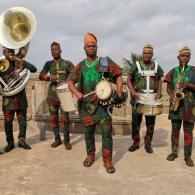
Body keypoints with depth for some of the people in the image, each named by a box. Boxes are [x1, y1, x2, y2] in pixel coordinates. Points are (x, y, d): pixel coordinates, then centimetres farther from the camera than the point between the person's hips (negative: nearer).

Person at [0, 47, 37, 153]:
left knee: (22, 120, 5)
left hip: (21, 97, 1)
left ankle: (22, 140, 19)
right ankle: (10, 143, 17)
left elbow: (34, 69, -4)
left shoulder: (19, 64, 9)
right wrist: (10, 76, -21)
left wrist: (20, 61, -13)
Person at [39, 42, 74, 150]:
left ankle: (66, 140, 4)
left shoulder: (67, 63, 4)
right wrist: (48, 77, -18)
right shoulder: (48, 64, 11)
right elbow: (41, 76, 3)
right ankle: (57, 139, 20)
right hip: (52, 94, 3)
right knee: (53, 118, 7)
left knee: (64, 117, -8)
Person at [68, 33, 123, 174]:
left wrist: (119, 92, -7)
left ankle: (107, 160, 8)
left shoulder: (105, 62, 0)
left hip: (102, 102, -2)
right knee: (88, 131, 12)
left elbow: (118, 75, 4)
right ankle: (90, 155, 31)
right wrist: (76, 93, -9)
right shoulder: (80, 66, 8)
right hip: (86, 104, 3)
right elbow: (71, 81, 10)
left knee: (106, 131, -5)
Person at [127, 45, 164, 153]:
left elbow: (160, 80, 16)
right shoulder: (136, 66, 0)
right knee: (136, 121, 2)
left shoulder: (157, 67, 7)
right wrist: (133, 92, -11)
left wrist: (159, 92, -1)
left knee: (151, 122, 7)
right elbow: (129, 80, 3)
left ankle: (148, 144, 22)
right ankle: (136, 143, 18)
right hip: (138, 97, -2)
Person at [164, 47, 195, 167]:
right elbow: (168, 87, 10)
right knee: (175, 129, 8)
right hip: (175, 104, 2)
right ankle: (174, 151, 21)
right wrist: (171, 96, -8)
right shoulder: (173, 71, 9)